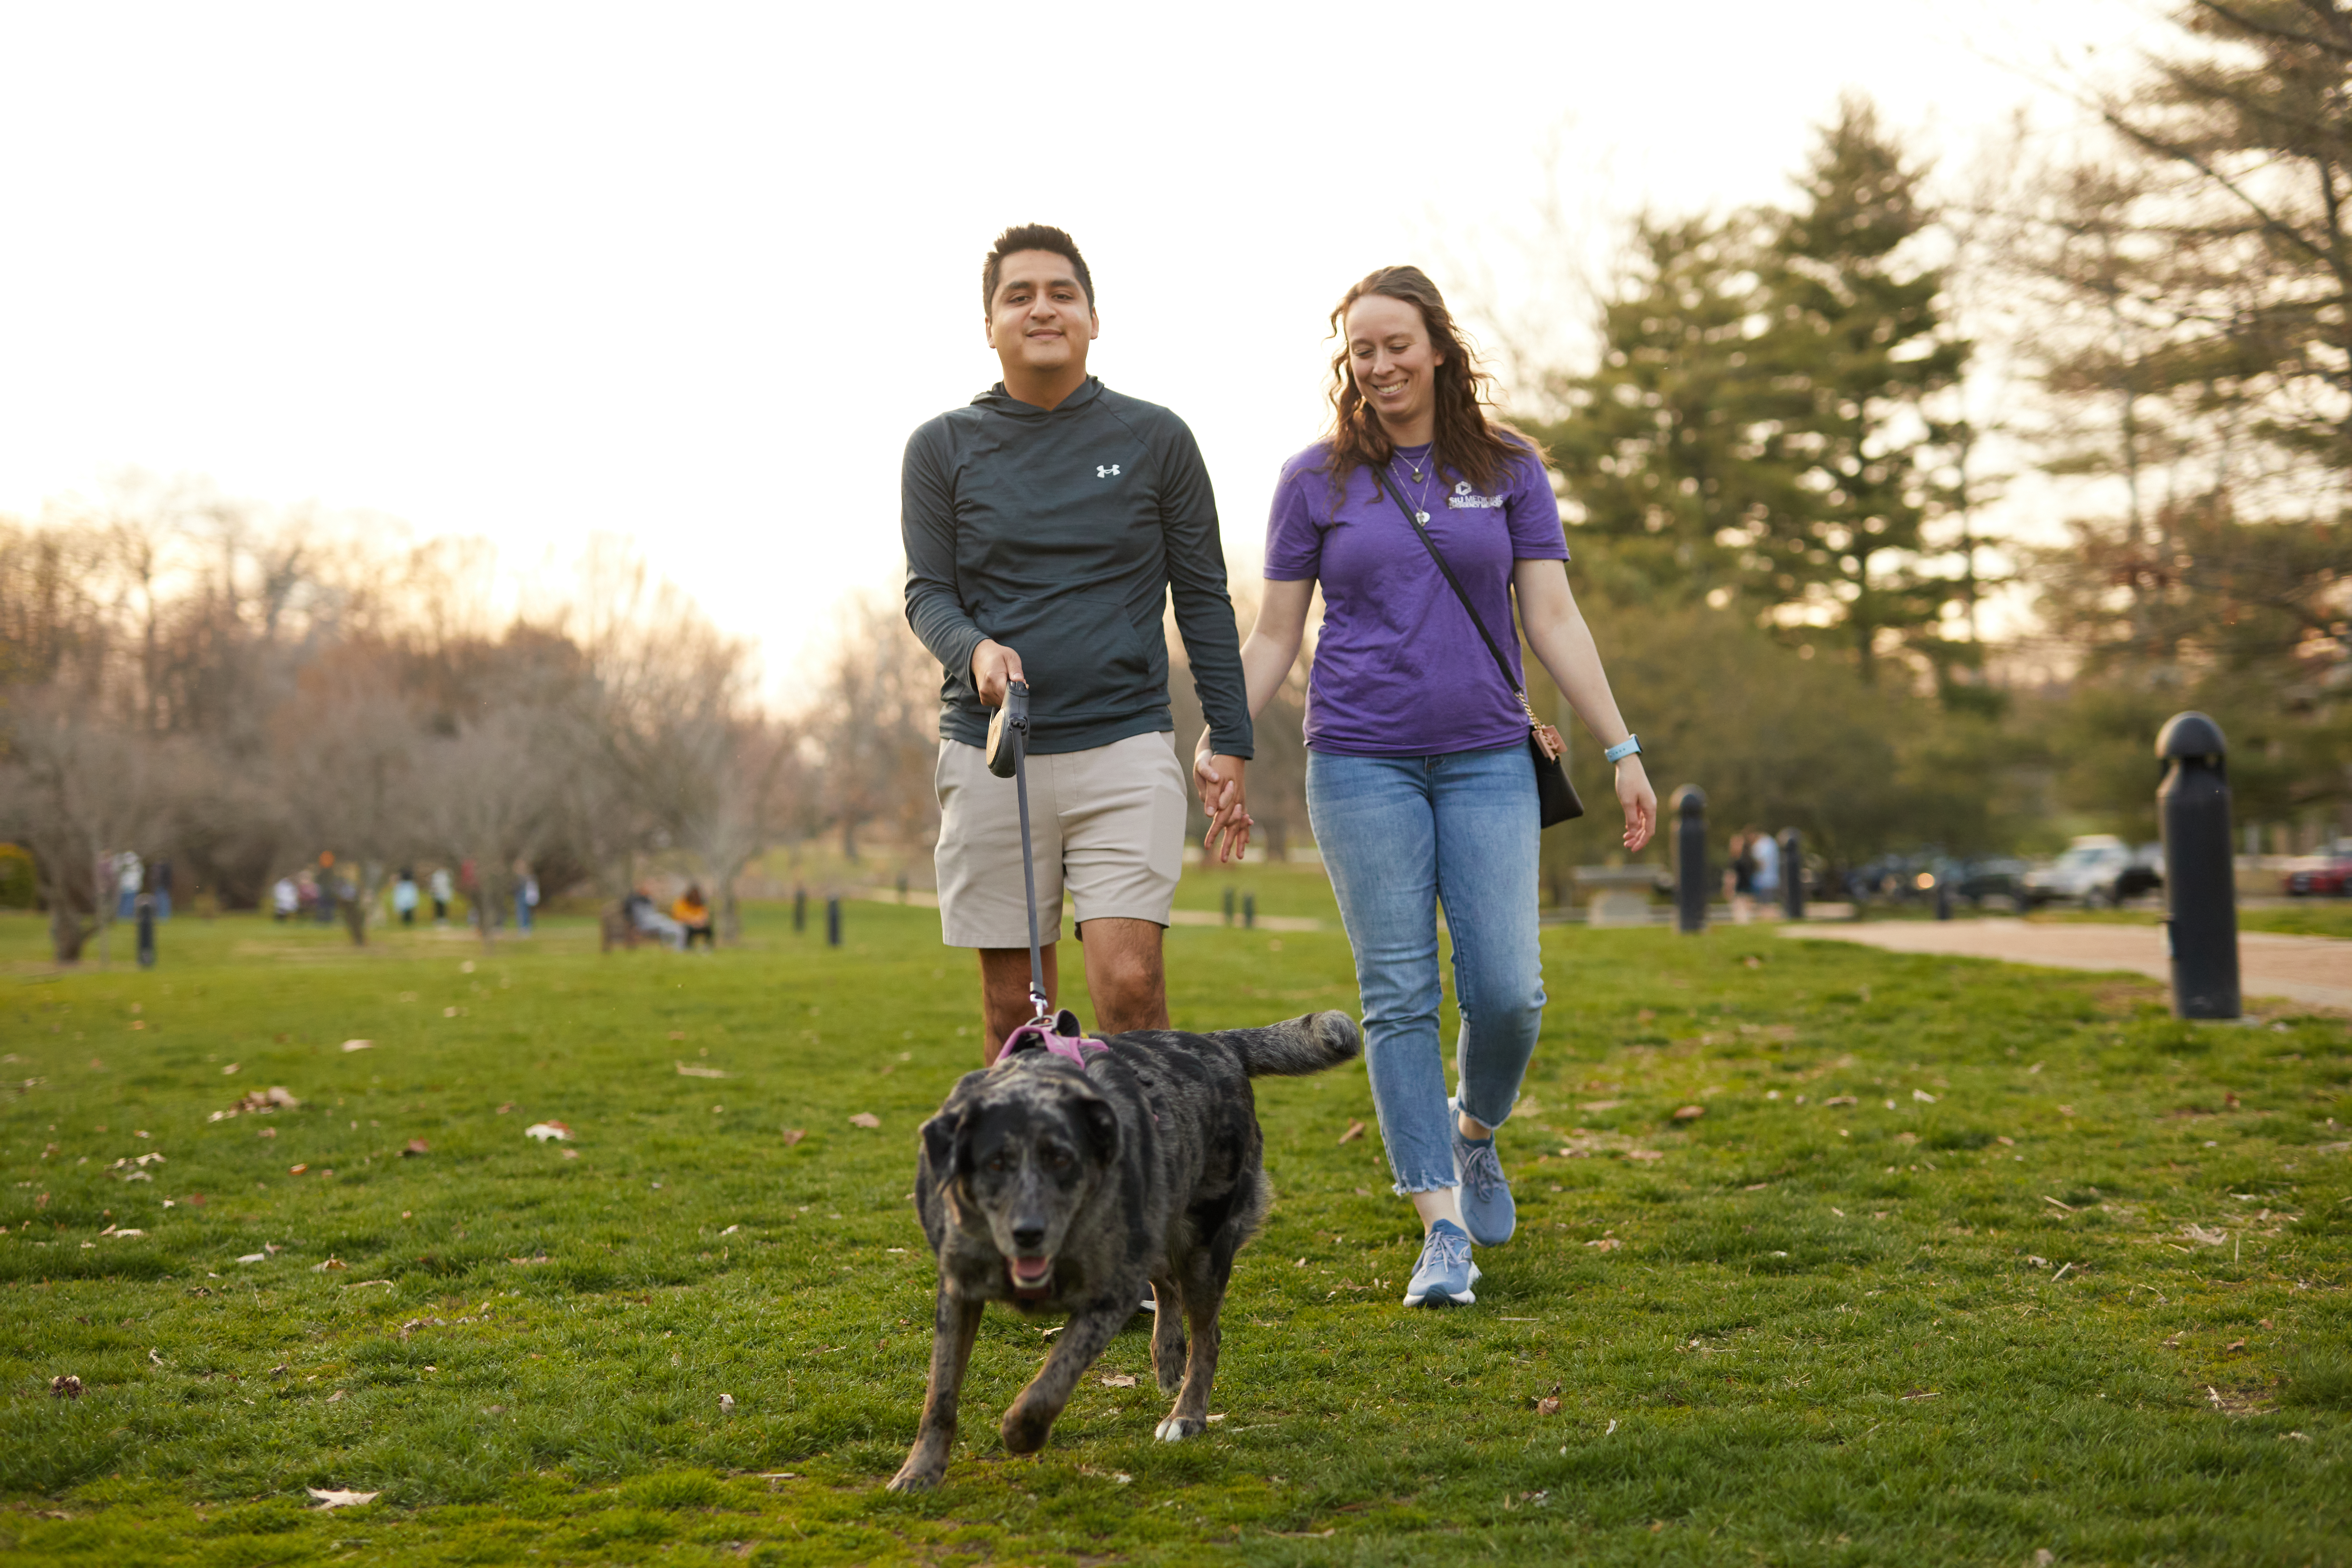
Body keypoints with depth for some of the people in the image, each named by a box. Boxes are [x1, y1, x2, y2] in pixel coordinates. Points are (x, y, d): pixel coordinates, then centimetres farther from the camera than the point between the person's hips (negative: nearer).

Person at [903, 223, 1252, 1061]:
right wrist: (974, 650, -16)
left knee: (1129, 982, -14)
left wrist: (1230, 739, 4)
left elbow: (1203, 596, 10)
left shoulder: (1156, 439, 6)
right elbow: (927, 591, 7)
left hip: (1126, 748, -1)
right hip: (988, 751, 1)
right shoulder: (942, 448, 7)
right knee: (1012, 1003, 4)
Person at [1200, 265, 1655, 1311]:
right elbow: (1274, 636, 8)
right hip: (1362, 762, -1)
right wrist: (1219, 750, 1)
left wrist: (1621, 749, 0)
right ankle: (1442, 1227, 0)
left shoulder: (1509, 470, 7)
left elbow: (1554, 620, 5)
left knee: (1507, 990, -7)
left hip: (1487, 760, 1)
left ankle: (1474, 1131, 25)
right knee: (1400, 995, -4)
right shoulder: (1316, 480, 5)